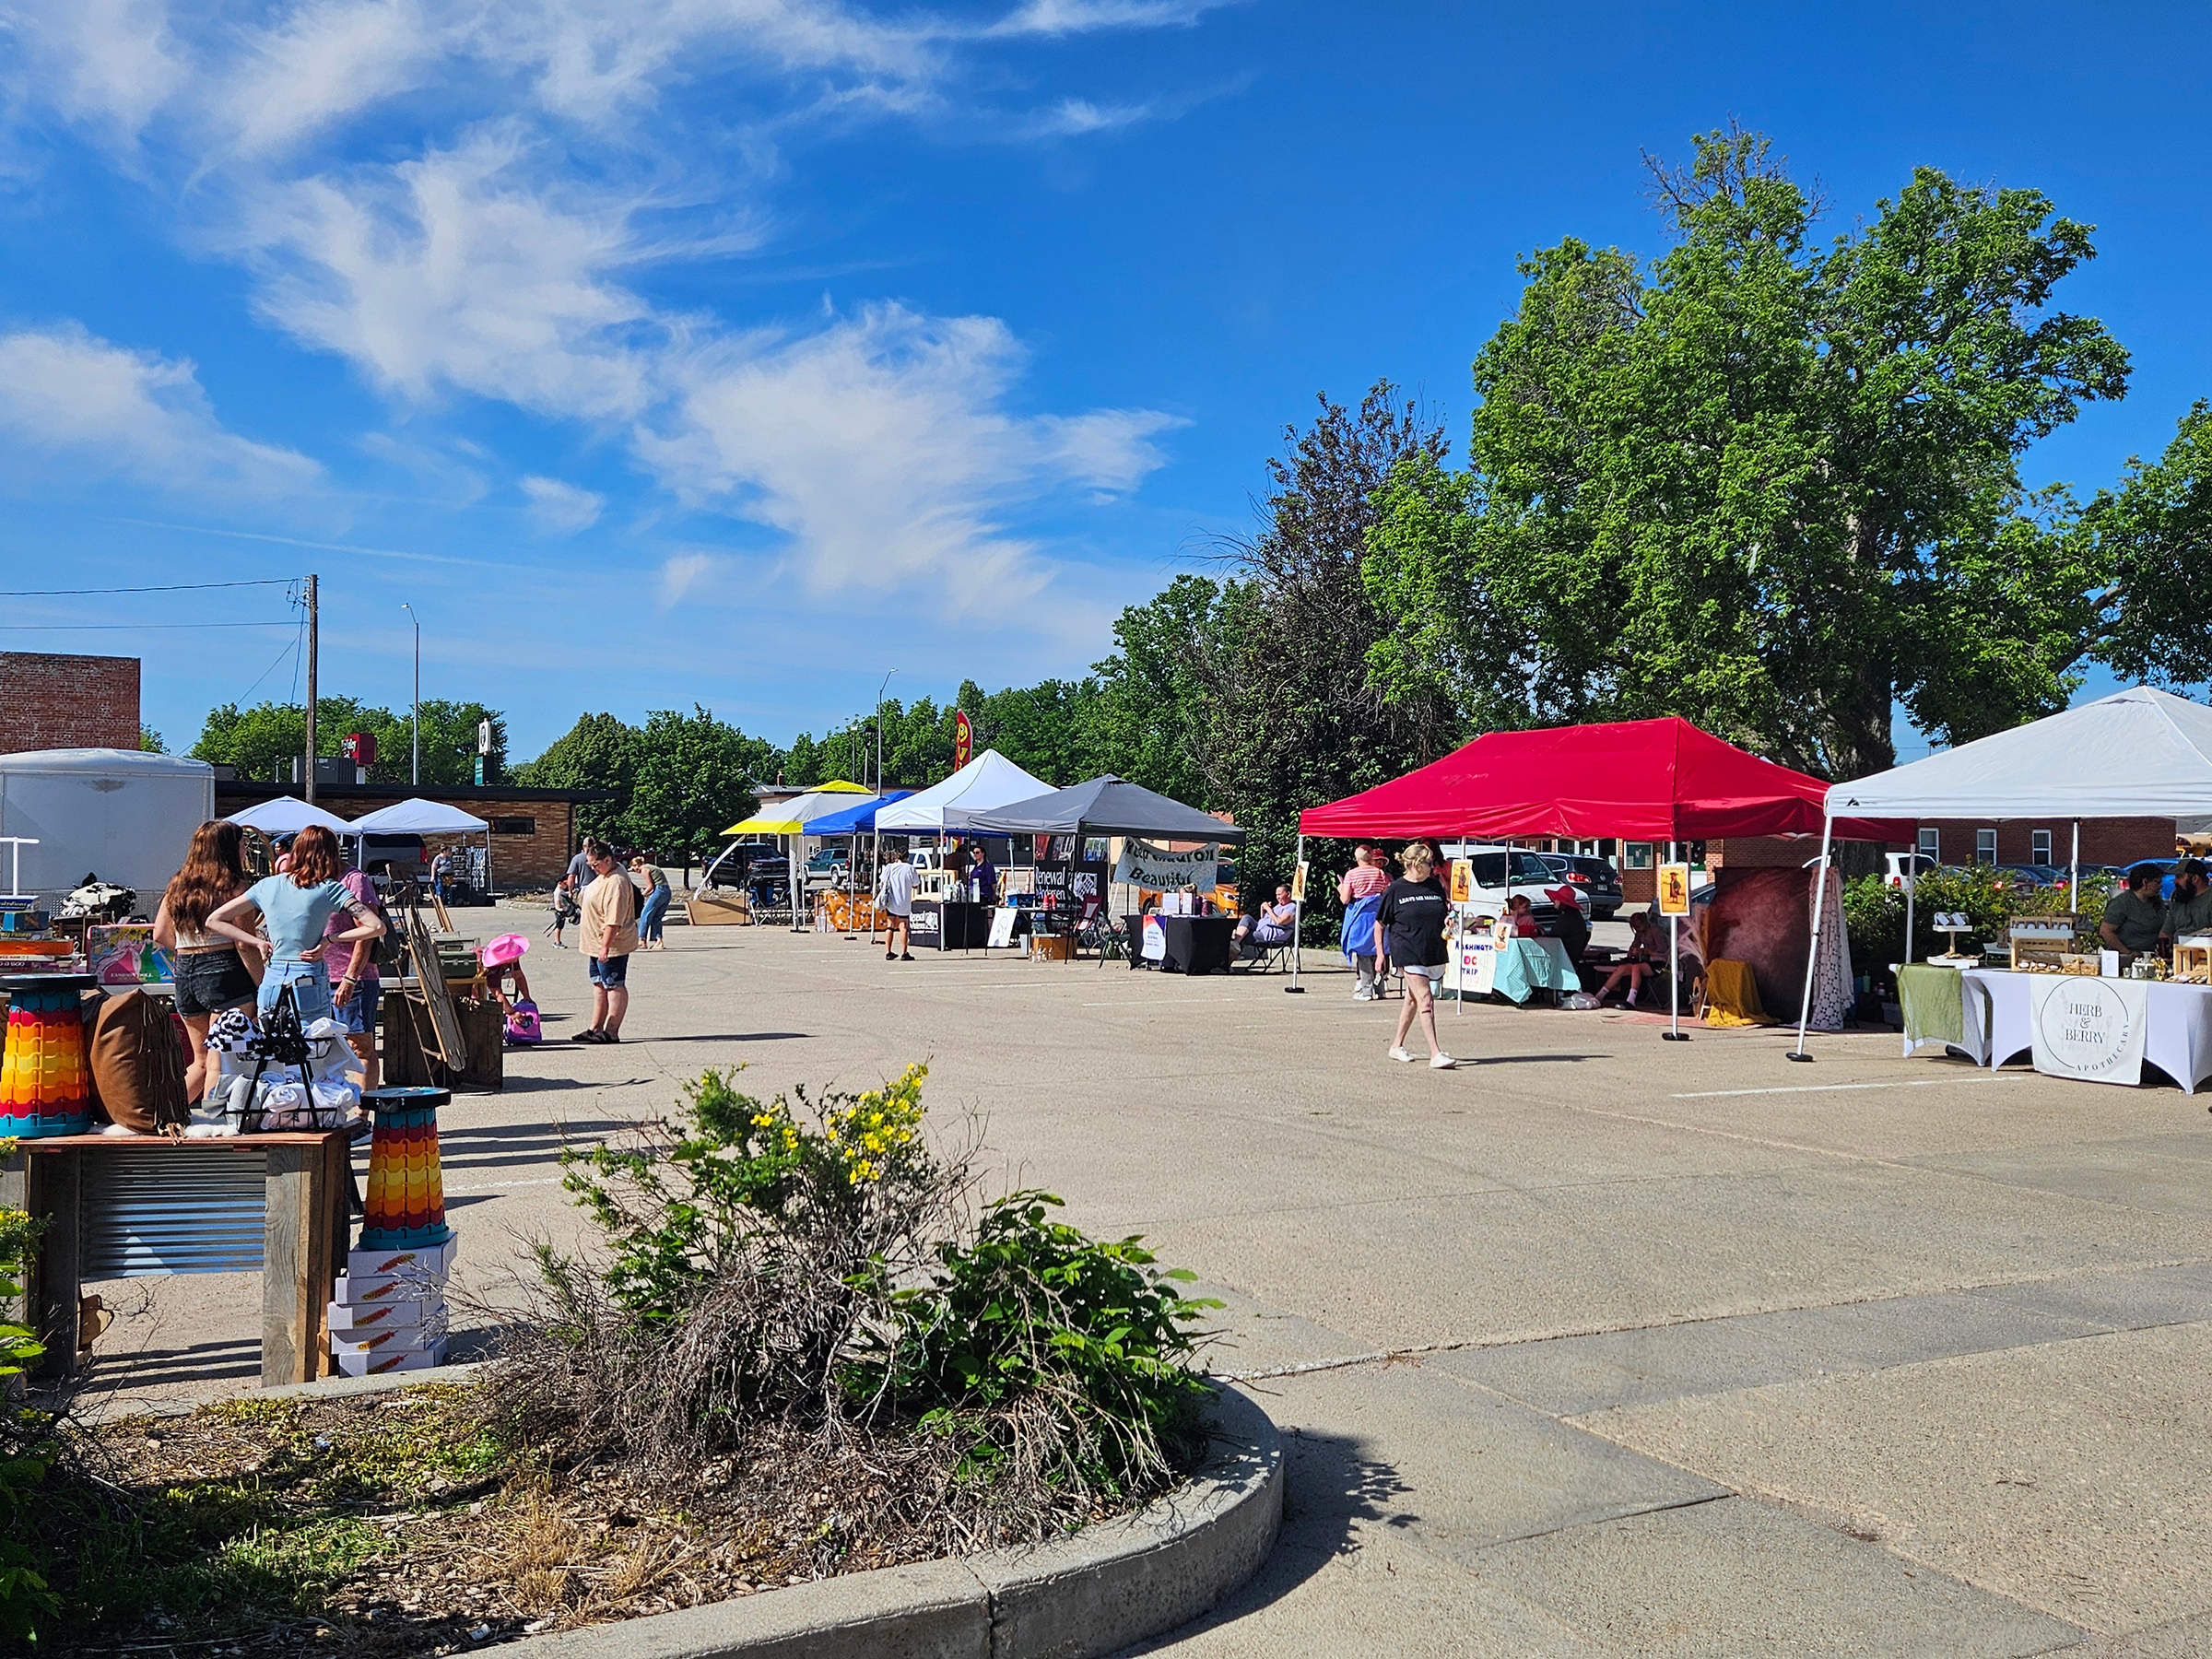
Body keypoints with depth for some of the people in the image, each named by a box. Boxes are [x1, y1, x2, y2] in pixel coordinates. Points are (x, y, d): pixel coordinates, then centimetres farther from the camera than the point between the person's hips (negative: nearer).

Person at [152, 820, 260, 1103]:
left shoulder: (178, 885, 10)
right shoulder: (233, 887, -8)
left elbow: (160, 935, 13)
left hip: (184, 974, 7)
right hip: (224, 973, -7)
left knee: (202, 1061, 19)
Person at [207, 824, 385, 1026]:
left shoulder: (267, 885, 7)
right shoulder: (329, 889, -5)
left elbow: (214, 920, 11)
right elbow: (377, 927, -14)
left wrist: (258, 942, 6)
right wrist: (329, 939, -5)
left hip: (271, 984, 4)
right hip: (309, 985, -4)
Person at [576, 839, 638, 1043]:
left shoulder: (616, 882, -24)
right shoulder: (604, 875, 9)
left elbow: (614, 920, -28)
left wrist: (605, 946, -28)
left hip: (612, 945, -11)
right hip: (598, 944, 11)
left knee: (614, 986, -4)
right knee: (599, 984, 15)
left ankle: (611, 1032, -1)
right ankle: (596, 1028, 23)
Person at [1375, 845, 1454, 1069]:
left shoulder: (1435, 886, 10)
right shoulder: (1395, 890, -4)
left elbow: (1444, 915, 21)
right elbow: (1379, 924, 3)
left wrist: (1449, 913, -3)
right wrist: (1380, 954, -2)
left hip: (1433, 953, 5)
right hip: (1408, 953, -5)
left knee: (1413, 1000, 15)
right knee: (1425, 999, -14)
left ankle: (1397, 1046, 29)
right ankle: (1435, 1053, -17)